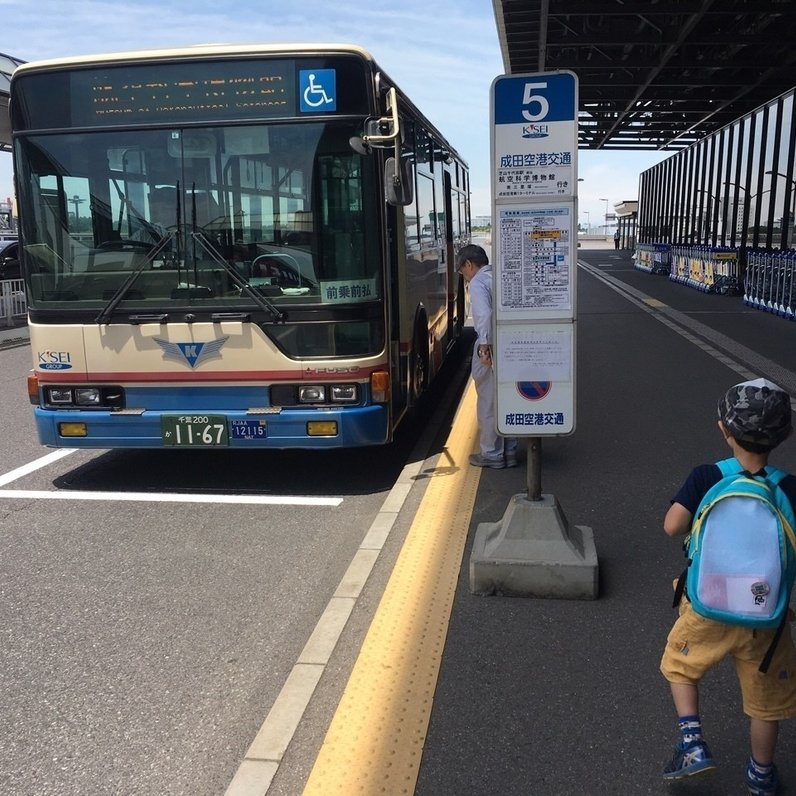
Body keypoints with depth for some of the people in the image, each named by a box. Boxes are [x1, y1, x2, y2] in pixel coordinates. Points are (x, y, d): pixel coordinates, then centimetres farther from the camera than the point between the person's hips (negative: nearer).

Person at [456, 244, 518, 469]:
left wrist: (484, 345, -22)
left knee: (488, 402, 4)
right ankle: (509, 452, 23)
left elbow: (484, 314, -23)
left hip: (490, 349, -8)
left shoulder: (478, 282, -9)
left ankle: (492, 454, 12)